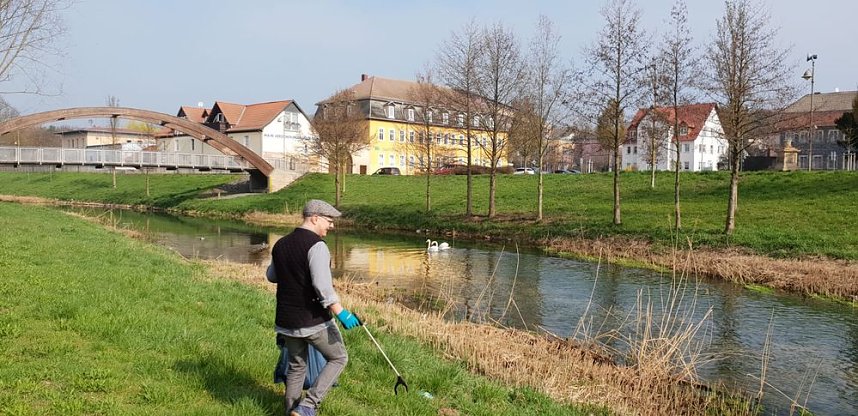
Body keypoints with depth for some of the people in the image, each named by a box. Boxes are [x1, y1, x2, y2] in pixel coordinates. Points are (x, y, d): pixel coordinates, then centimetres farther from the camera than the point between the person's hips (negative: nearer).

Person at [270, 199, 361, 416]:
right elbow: (323, 287, -25)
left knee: (296, 367, 21)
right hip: (314, 321, -7)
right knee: (338, 358, 11)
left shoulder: (280, 244, 8)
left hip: (286, 322, 7)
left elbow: (272, 276, 23)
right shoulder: (316, 245, -16)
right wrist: (341, 313, -21)